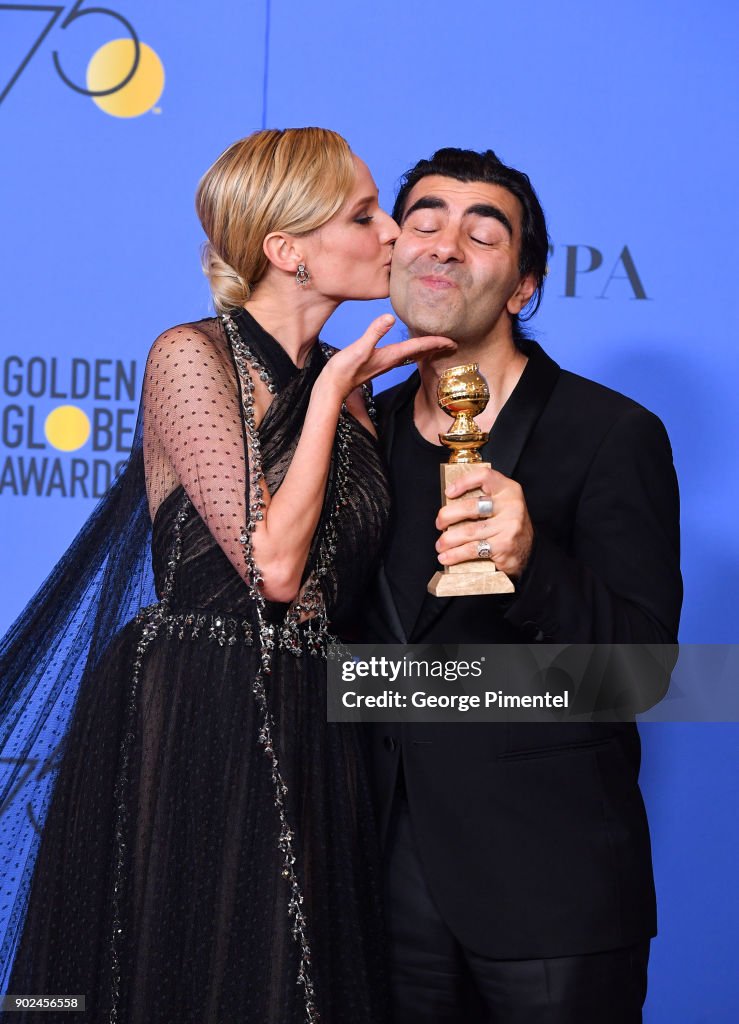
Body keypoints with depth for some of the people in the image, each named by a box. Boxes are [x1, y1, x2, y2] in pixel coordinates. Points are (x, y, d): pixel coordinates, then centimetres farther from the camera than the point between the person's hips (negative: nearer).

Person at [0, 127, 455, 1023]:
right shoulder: (191, 356, -9)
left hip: (308, 735, 7)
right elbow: (273, 565, -16)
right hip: (190, 730, -7)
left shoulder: (344, 384, 12)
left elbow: (350, 579, 8)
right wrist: (331, 397, -11)